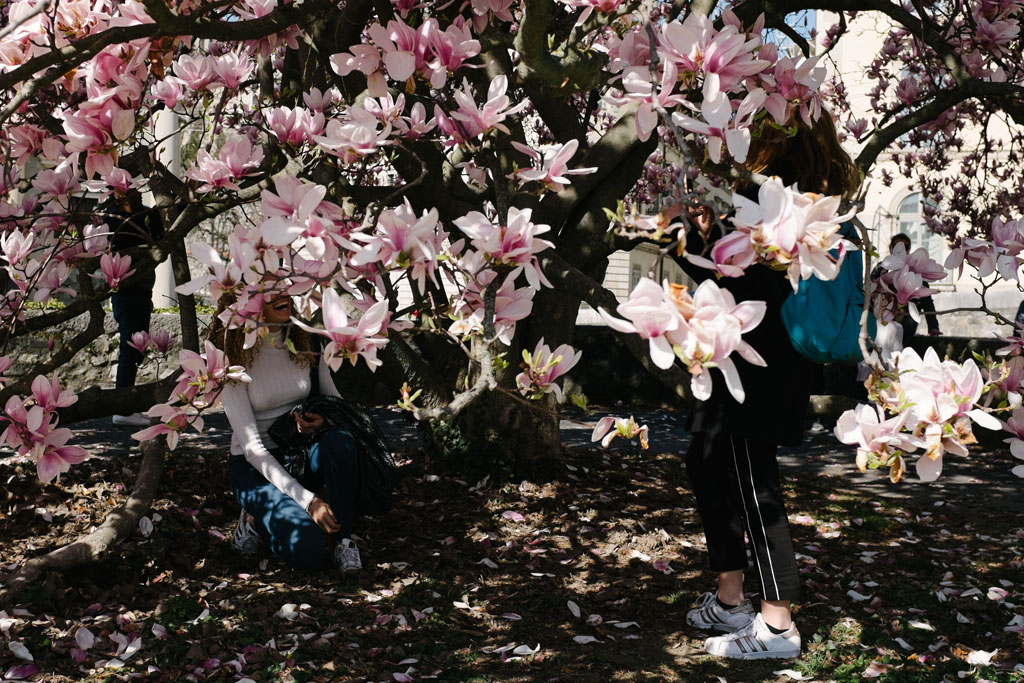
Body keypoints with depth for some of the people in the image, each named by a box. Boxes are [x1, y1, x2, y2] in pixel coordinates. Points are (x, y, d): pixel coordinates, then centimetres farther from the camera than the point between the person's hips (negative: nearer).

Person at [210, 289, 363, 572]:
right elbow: (251, 446, -19)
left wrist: (326, 419, -19)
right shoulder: (233, 360, -14)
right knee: (306, 550, -29)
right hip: (255, 466, -4)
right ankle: (257, 519, 4)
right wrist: (308, 500, -28)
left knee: (341, 442, -34)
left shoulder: (303, 342, -1)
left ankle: (340, 538, -15)